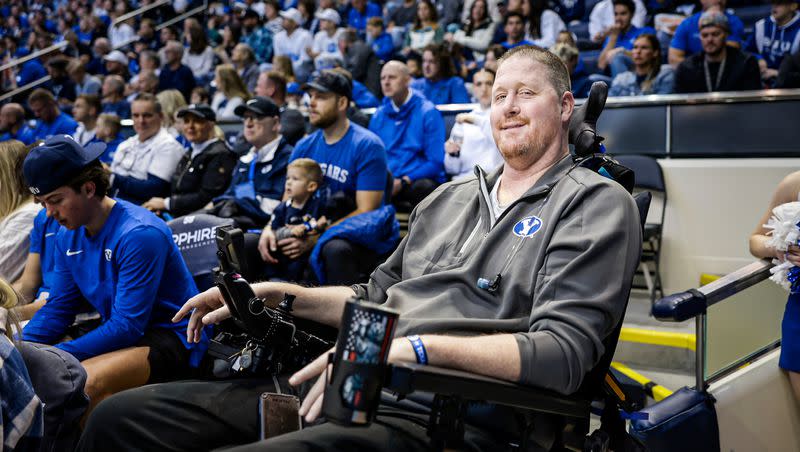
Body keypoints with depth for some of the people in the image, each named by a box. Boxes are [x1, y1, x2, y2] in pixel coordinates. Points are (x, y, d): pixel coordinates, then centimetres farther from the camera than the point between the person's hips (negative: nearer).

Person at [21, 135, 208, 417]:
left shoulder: (139, 234, -22)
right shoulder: (68, 236, 5)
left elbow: (128, 325, -24)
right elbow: (58, 308, 9)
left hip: (172, 340, -9)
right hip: (116, 333, 9)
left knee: (84, 382, -34)